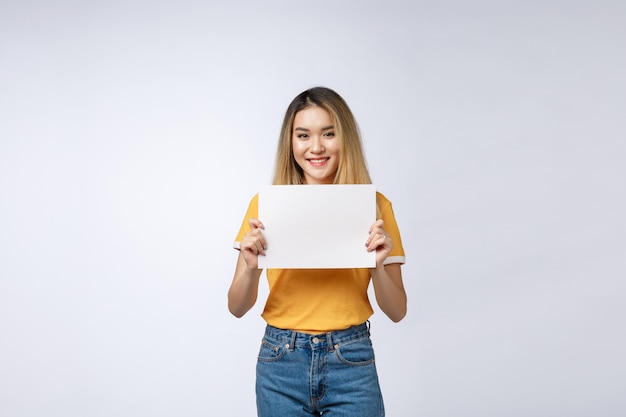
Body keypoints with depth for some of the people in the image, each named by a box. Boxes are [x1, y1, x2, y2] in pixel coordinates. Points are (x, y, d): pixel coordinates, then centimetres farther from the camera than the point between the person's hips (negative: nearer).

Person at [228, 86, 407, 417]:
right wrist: (251, 266, -18)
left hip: (351, 363, 0)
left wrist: (377, 264, -17)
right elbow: (237, 308, 1)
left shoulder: (374, 205, -3)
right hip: (281, 362, 1)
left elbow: (397, 311, 1)